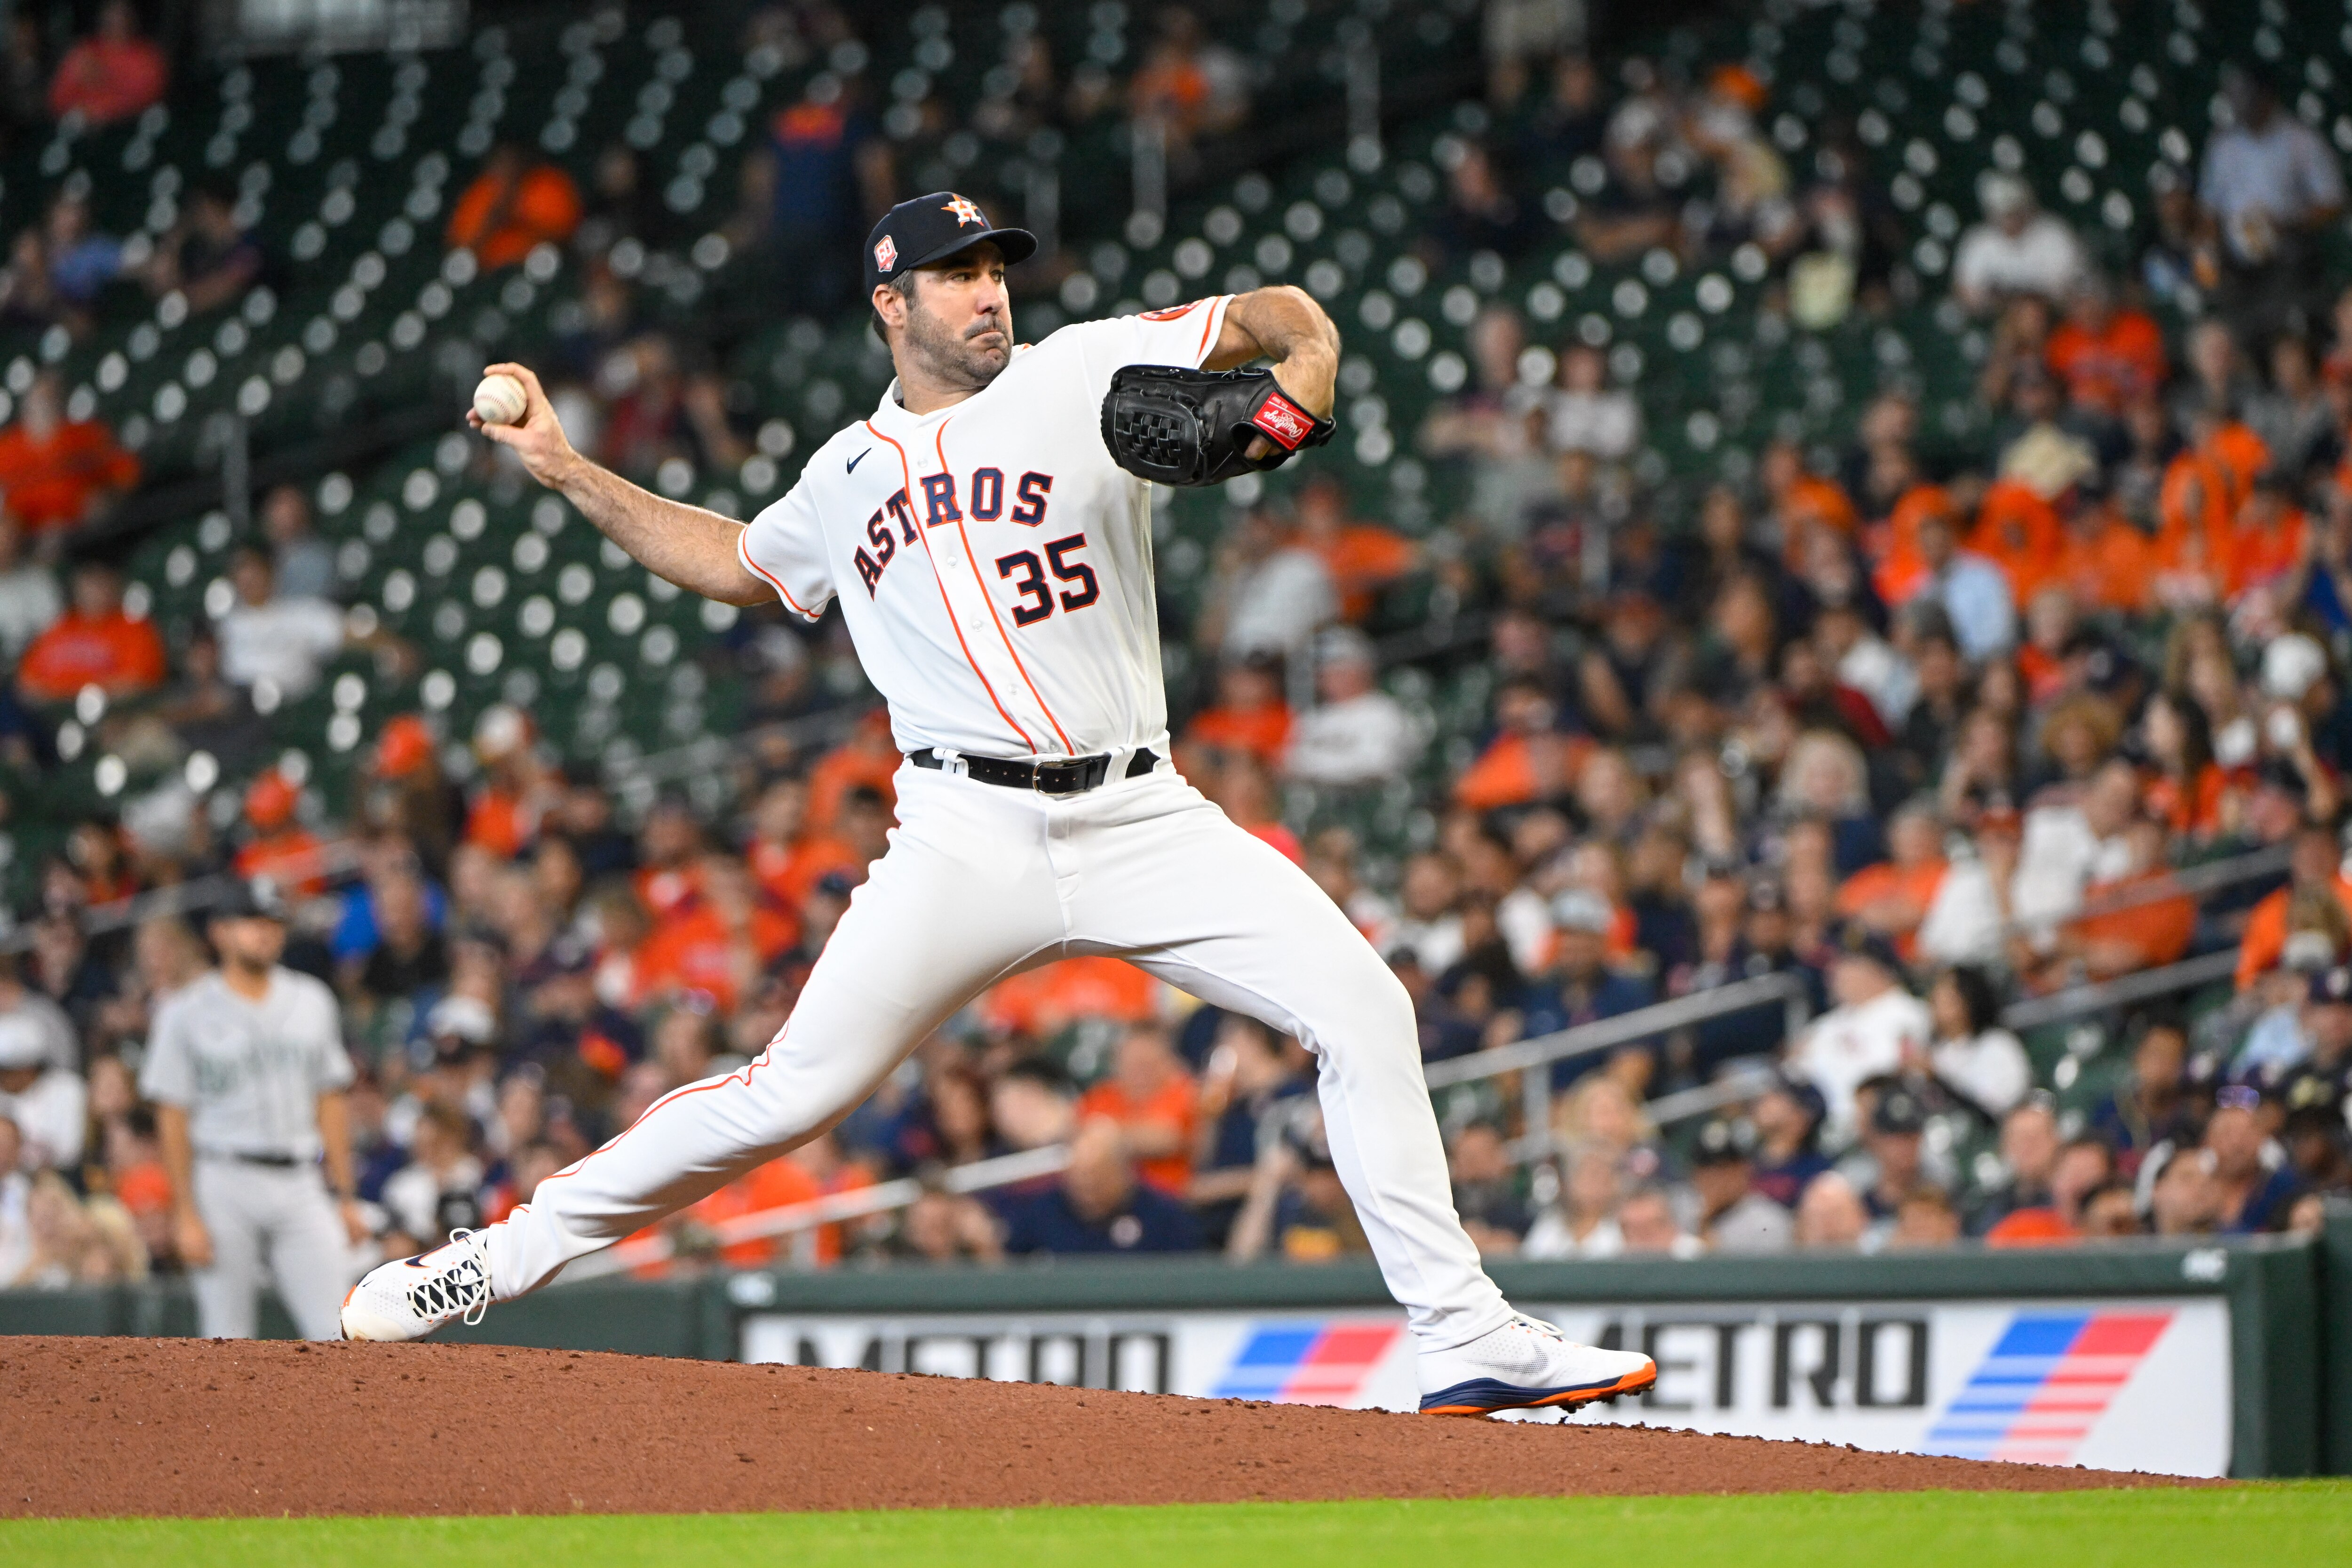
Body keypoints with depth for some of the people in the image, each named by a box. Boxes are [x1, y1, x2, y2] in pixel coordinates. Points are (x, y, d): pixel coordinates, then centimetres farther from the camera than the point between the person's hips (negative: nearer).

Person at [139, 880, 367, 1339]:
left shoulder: (311, 1002, 13)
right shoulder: (188, 1012, 0)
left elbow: (330, 1104, 15)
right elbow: (173, 1120, -2)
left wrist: (345, 1197, 10)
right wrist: (186, 1215, -9)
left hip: (301, 1183, 3)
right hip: (225, 1183, -3)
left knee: (336, 1333, -8)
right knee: (228, 1342, -2)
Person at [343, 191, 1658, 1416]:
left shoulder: (1082, 376, 6)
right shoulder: (848, 478, 16)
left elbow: (1291, 318, 8)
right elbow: (735, 561, 36)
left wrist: (1298, 394, -15)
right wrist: (568, 473, 30)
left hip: (1143, 820, 0)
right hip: (971, 840, 0)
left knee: (1364, 1006, -14)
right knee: (797, 1091, -9)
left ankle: (1466, 1341, -9)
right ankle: (507, 1257, 3)